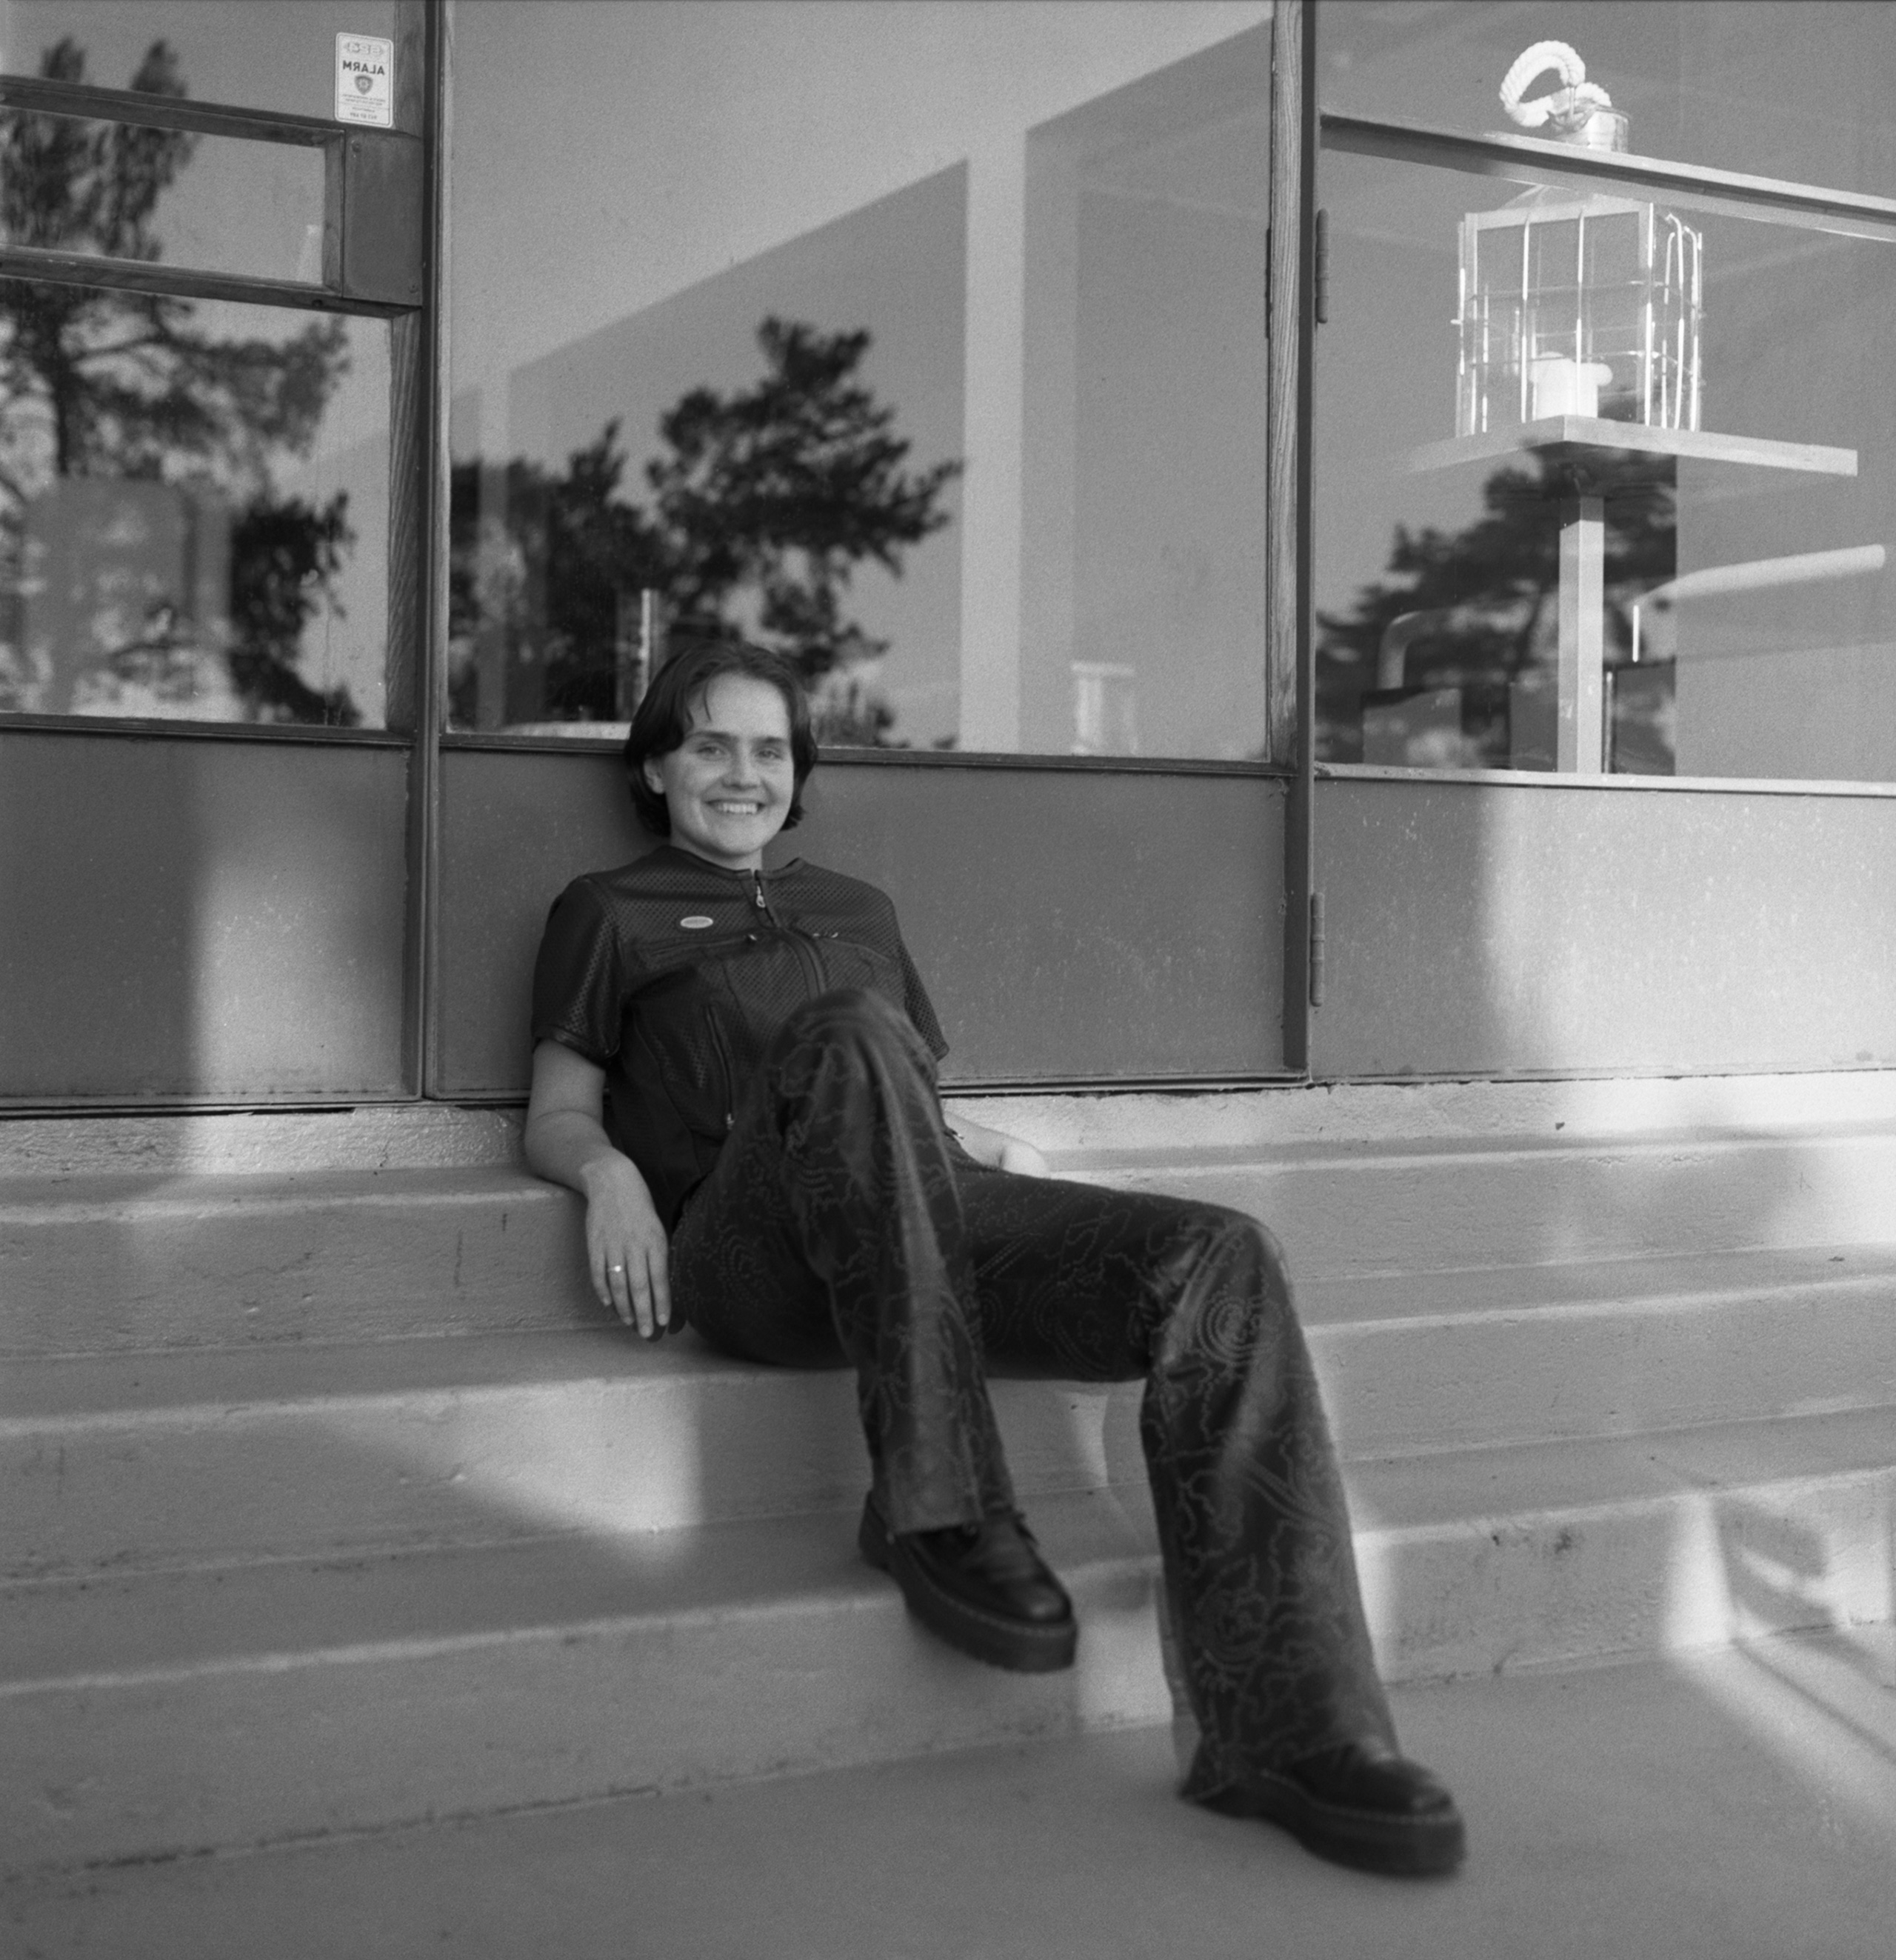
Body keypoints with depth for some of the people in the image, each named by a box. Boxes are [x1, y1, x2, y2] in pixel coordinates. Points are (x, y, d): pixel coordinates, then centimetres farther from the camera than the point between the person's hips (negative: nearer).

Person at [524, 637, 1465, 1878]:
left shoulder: (857, 910, 35)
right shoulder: (611, 914, 23)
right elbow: (558, 1114, 14)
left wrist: (995, 1152, 10)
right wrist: (608, 1171, -10)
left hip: (937, 1225, 5)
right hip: (748, 1250, -4)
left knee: (1223, 1263, -23)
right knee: (853, 1037, -38)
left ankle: (1288, 1730, -31)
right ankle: (940, 1510, -34)